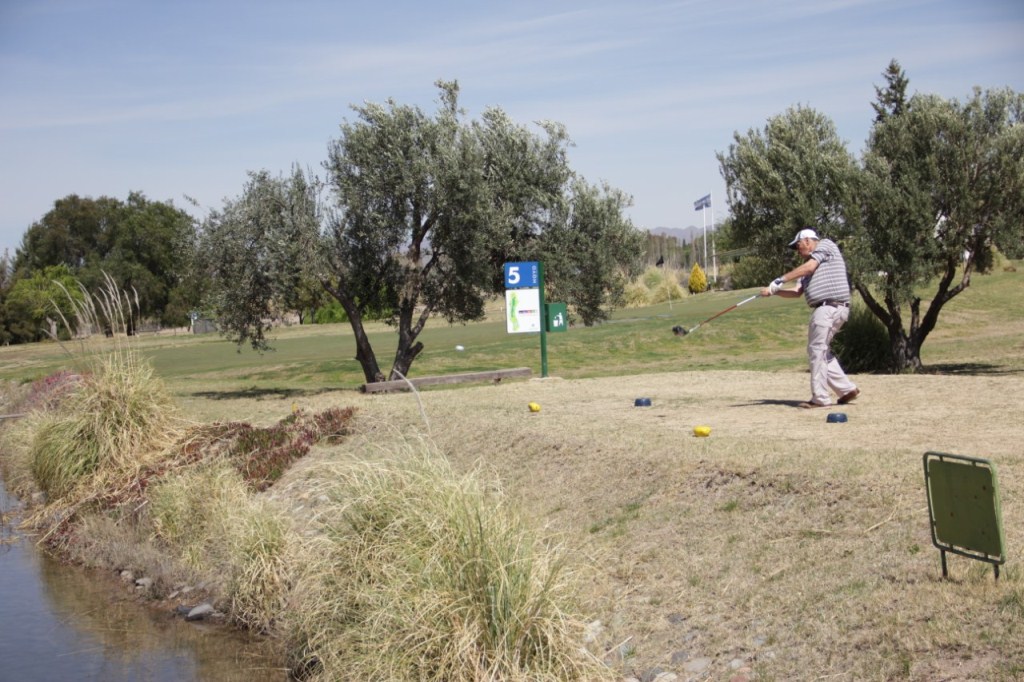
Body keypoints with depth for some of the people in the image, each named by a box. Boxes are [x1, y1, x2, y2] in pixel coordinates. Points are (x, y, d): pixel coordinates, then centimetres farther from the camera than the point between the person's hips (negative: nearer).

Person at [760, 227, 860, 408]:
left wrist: (780, 280, -13)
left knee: (817, 350, -8)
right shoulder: (809, 263, 26)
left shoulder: (826, 245, 3)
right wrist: (774, 291, 0)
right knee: (820, 351, 14)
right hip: (824, 309, 9)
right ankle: (846, 388, 17)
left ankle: (820, 398, -5)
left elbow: (809, 267, -13)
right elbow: (797, 292, 15)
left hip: (830, 307, -9)